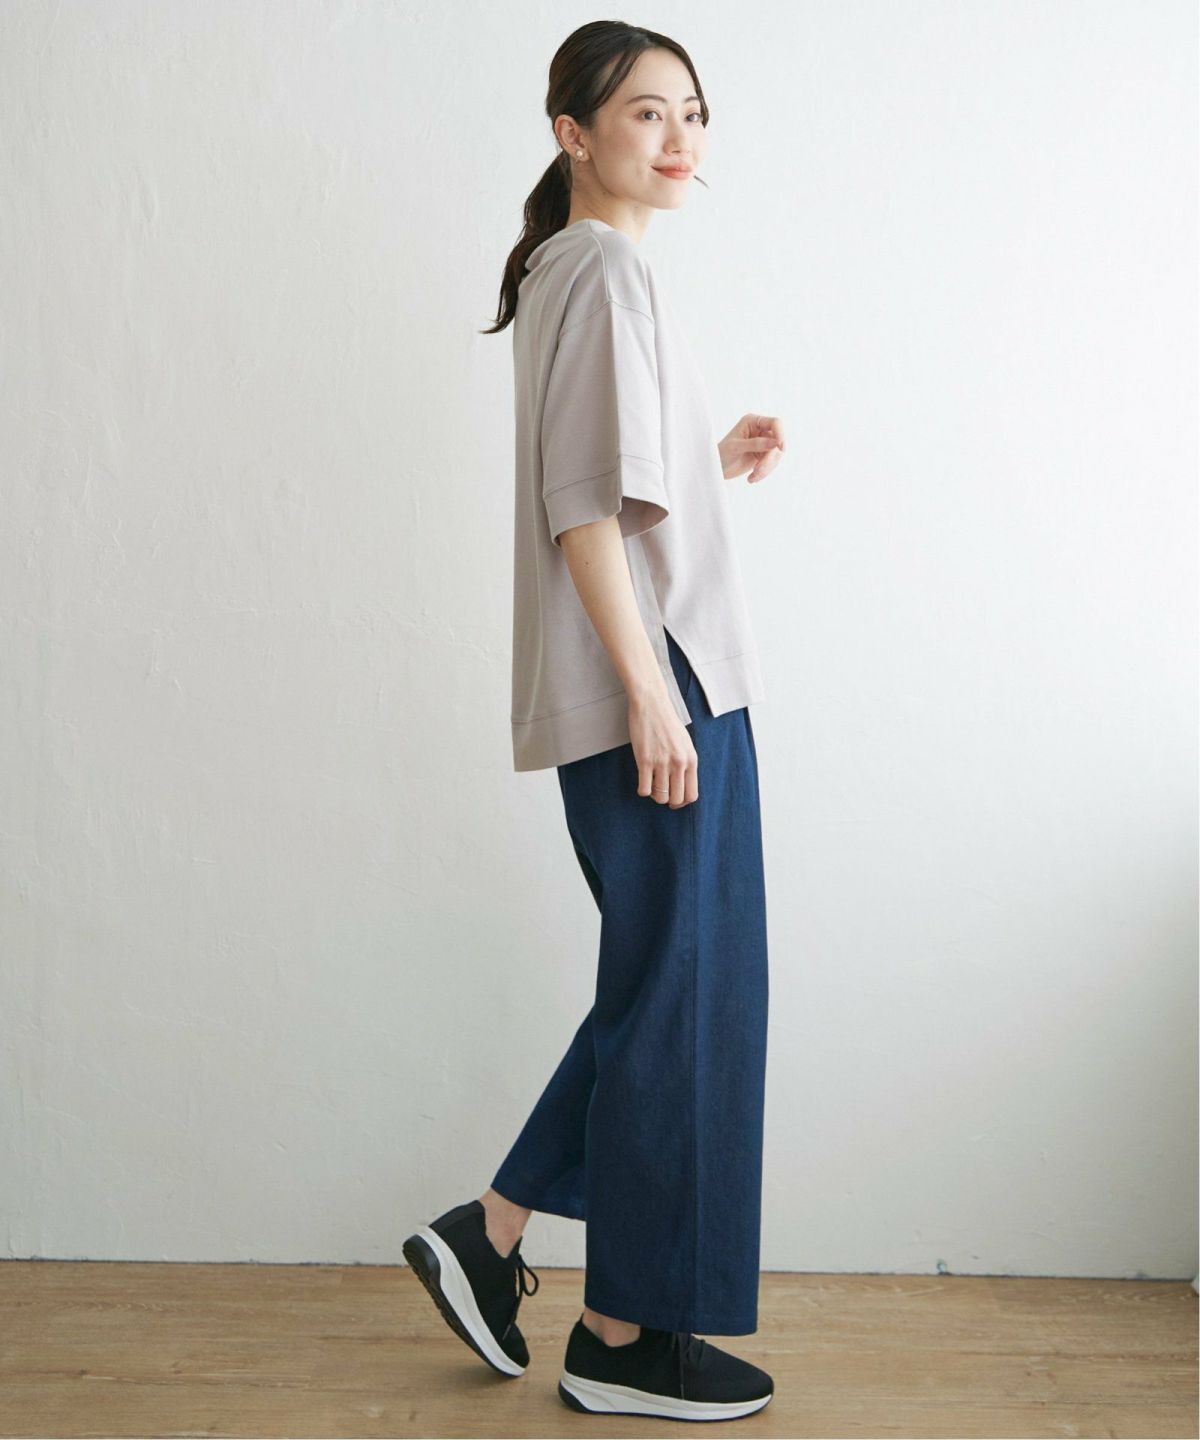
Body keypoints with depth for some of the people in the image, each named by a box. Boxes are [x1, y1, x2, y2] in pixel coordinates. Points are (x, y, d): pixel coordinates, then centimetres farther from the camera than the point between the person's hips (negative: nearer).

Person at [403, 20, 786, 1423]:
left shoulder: (577, 270, 21)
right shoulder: (607, 268, -9)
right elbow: (583, 505, -19)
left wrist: (717, 462, 16)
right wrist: (650, 692, -21)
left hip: (663, 687, 10)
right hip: (654, 685, -10)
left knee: (668, 988, 15)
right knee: (679, 997, -1)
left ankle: (490, 1234, 22)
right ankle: (624, 1335, 12)